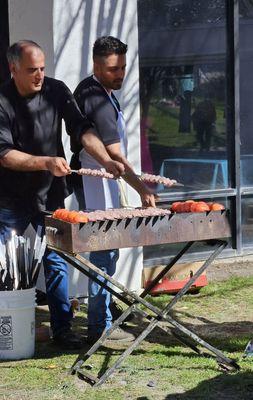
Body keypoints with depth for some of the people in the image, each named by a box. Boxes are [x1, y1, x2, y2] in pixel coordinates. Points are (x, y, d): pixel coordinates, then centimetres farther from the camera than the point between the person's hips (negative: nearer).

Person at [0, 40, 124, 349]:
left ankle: (62, 328, 10)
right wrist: (46, 162, -26)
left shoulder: (56, 91, -1)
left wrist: (106, 160, -16)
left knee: (55, 262, 4)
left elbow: (81, 128, -2)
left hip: (50, 195, 3)